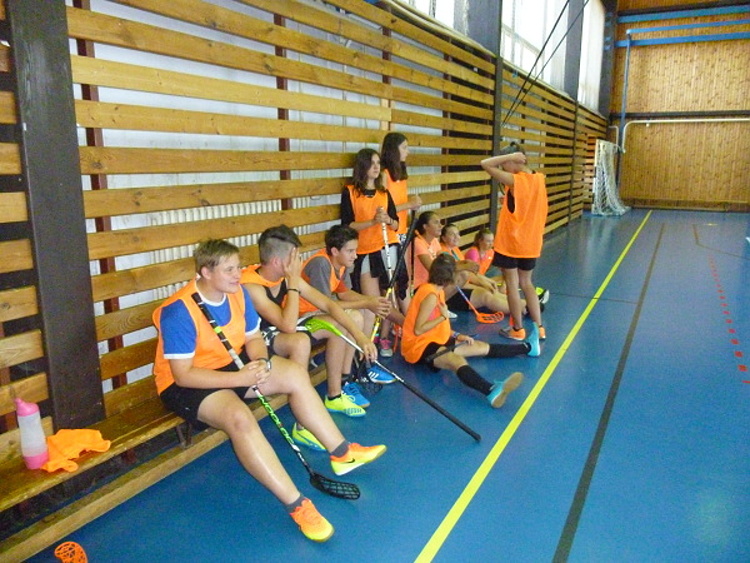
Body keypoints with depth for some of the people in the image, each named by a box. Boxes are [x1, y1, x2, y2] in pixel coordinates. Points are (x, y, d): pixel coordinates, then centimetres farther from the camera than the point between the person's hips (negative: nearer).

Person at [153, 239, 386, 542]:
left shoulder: (237, 292, -4)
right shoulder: (178, 311, -25)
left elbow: (253, 338, 4)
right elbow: (183, 374, -26)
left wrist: (260, 363, -19)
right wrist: (240, 378, -32)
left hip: (230, 365, 8)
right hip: (185, 384, -7)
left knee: (295, 373, -6)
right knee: (239, 417, -35)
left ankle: (340, 452, 4)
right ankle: (297, 505, -30)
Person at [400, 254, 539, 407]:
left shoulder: (436, 290, 9)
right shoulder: (431, 296, -21)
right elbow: (418, 330, -25)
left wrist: (457, 335, 6)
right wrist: (444, 316, -19)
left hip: (435, 340, 10)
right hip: (420, 347, -10)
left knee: (481, 347, 15)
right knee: (456, 360, -39)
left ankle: (528, 347, 29)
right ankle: (492, 391, -66)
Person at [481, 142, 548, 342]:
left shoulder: (514, 181, -17)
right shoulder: (539, 179, 3)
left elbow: (485, 164, -18)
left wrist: (511, 156, -15)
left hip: (510, 242, -7)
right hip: (531, 243, 7)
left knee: (512, 285, 6)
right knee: (527, 284, 19)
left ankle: (517, 329, 15)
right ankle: (539, 327, 21)